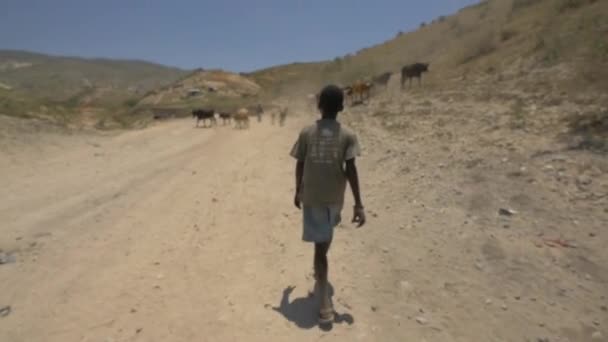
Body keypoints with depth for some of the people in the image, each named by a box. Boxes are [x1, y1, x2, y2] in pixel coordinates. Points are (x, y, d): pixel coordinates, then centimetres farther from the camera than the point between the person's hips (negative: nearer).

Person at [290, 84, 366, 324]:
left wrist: (298, 192, 14)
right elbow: (350, 170, -13)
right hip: (334, 197, 1)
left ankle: (325, 304, -4)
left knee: (320, 245, 1)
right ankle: (320, 277, 51)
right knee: (325, 239, 27)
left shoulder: (307, 133, -5)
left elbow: (299, 166, -1)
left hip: (311, 197, -1)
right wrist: (358, 204, -11)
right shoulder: (347, 135, -7)